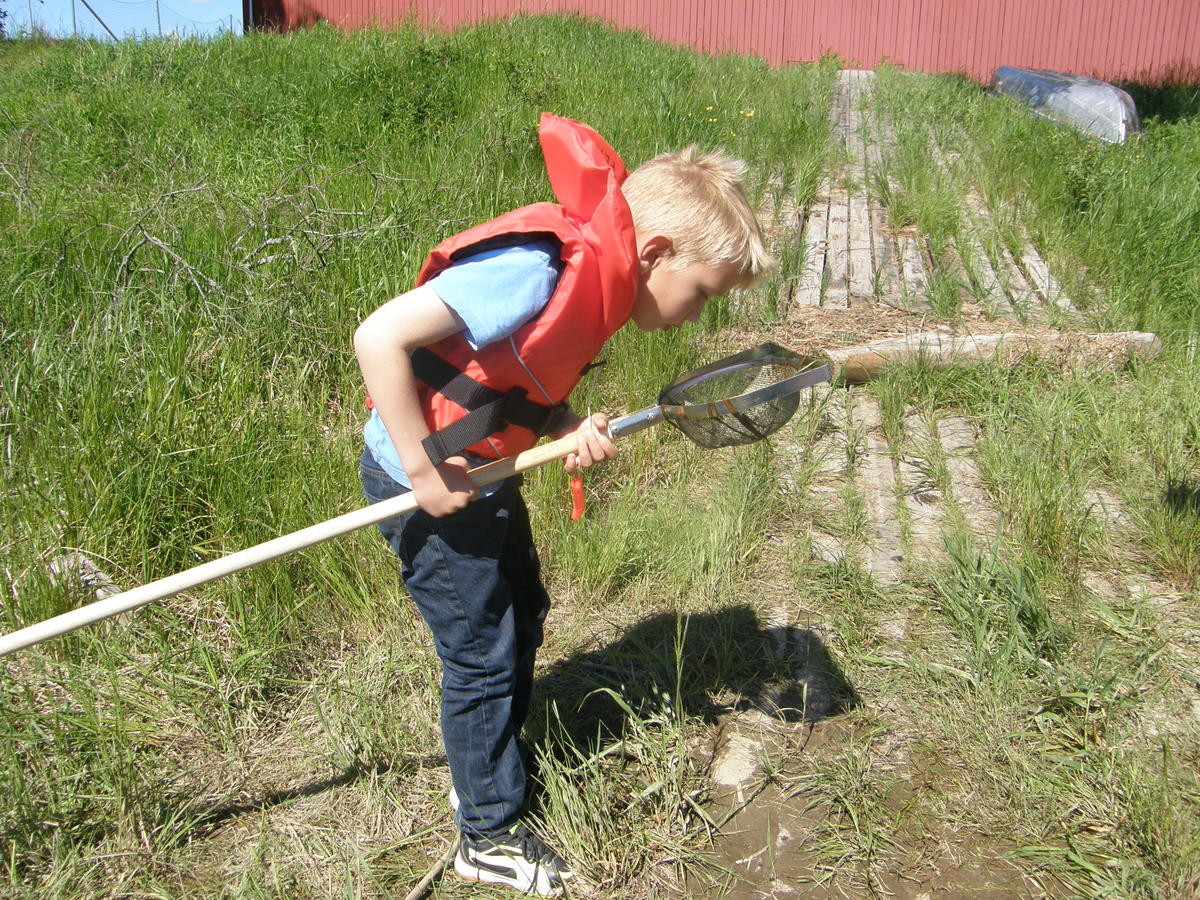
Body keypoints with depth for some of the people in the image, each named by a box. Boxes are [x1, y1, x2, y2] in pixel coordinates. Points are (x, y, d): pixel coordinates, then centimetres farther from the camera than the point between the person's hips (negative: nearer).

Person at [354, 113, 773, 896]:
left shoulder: (596, 275, -1)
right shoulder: (537, 271, -30)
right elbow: (380, 337, -32)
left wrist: (572, 429, -13)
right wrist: (423, 469, -26)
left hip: (481, 477, 9)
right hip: (428, 484, -9)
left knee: (522, 619, 22)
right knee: (484, 655, 4)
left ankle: (487, 770, 46)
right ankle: (491, 837, 27)